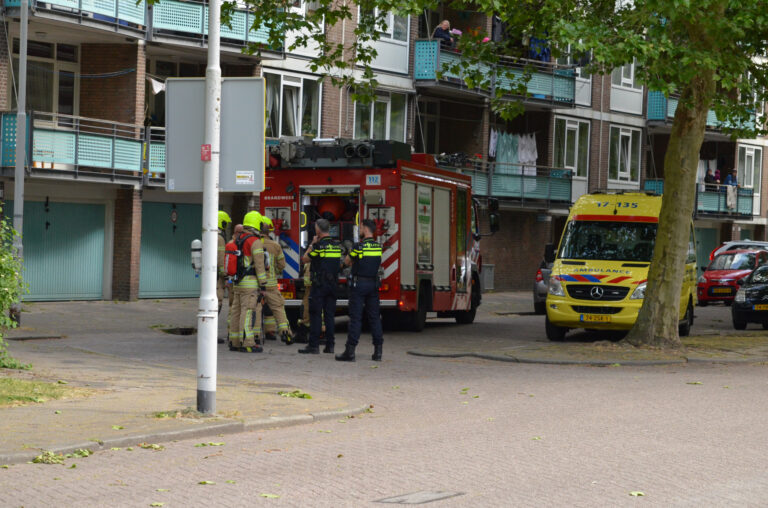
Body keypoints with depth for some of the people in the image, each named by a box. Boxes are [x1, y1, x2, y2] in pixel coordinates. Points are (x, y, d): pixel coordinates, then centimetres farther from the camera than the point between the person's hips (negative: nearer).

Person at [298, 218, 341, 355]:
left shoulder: (319, 246, -12)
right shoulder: (336, 246, 8)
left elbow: (305, 259, -2)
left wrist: (312, 244, 6)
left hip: (319, 285, -6)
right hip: (333, 284, 6)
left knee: (315, 314, -3)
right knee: (330, 314, 9)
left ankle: (314, 345, -5)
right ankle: (330, 345, 9)